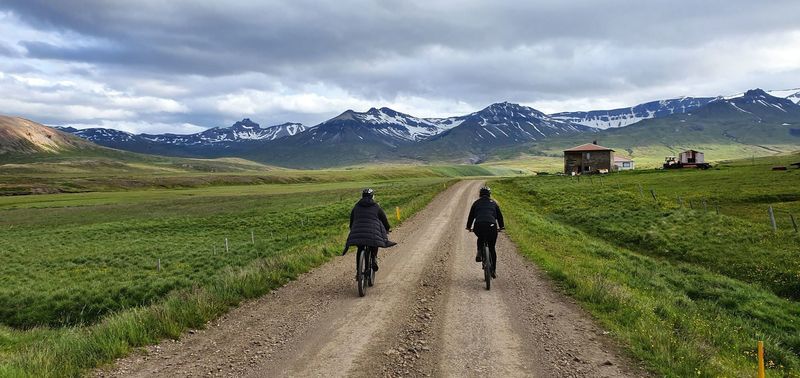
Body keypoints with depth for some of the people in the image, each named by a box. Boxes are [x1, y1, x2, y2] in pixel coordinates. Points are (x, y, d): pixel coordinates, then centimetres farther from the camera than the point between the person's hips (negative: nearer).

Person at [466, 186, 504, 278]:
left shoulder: (476, 203, 21)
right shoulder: (493, 203, 22)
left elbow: (471, 216, 24)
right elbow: (499, 216, 28)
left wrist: (469, 227, 38)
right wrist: (501, 226, 42)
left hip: (478, 226, 0)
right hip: (491, 226, 0)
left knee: (480, 239, 35)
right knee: (492, 248, 14)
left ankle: (479, 253, 11)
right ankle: (493, 271, 15)